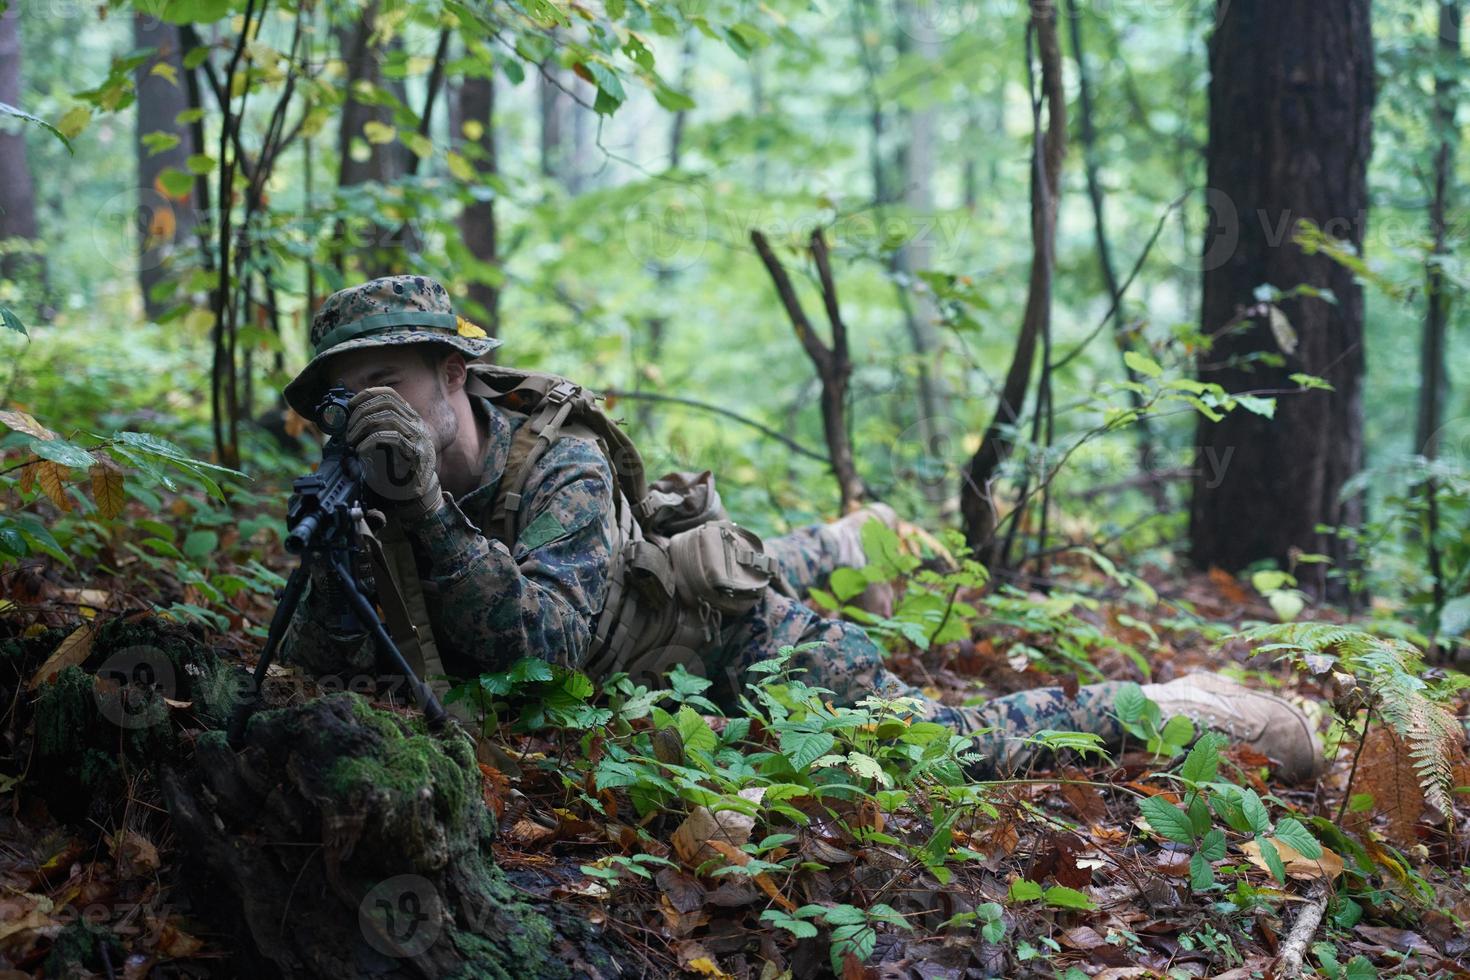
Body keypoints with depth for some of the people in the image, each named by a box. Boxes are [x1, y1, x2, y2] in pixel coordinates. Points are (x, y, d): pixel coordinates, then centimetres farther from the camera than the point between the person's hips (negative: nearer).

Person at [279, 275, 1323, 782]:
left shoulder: (559, 466, -33)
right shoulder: (373, 483, -14)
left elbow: (546, 638, -45)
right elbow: (324, 655, -19)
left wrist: (429, 511, -52)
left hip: (742, 633, -8)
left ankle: (1177, 705, 3)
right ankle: (855, 539, 72)